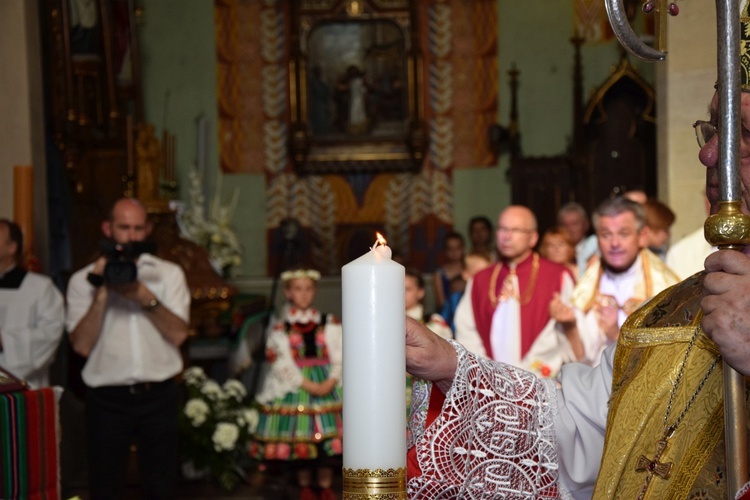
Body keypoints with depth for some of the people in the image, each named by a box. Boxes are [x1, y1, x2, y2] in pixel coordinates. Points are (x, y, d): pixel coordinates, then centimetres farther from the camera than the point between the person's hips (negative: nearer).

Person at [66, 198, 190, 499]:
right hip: (107, 399, -1)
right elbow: (82, 345, -9)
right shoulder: (83, 280, 2)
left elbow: (178, 334, -6)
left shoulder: (169, 274, 6)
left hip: (158, 397, 1)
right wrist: (102, 294, -15)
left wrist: (147, 298, -17)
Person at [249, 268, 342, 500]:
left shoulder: (329, 323, 5)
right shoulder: (280, 328, -1)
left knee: (327, 435, 1)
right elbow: (282, 363, -9)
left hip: (327, 385, 1)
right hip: (295, 387, -1)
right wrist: (308, 385, -16)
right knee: (298, 439, 4)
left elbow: (339, 355, -1)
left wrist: (331, 381, -17)